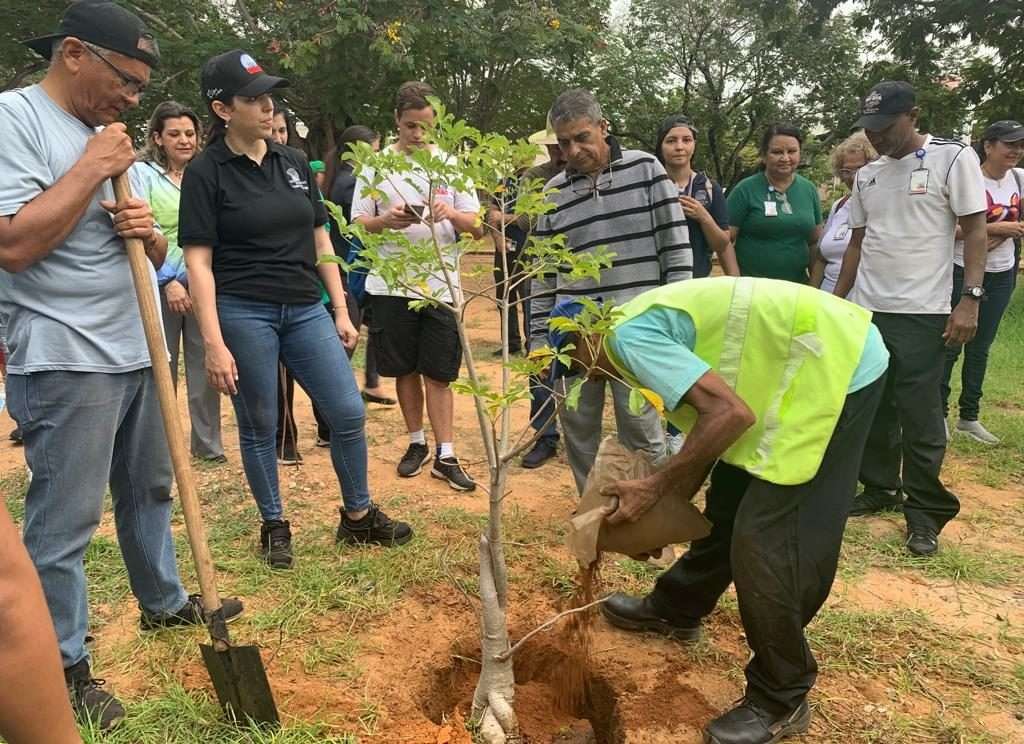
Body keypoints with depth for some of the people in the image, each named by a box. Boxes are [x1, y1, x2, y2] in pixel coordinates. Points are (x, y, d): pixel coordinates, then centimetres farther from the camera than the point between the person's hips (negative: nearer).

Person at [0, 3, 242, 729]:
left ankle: (165, 601, 39)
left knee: (151, 489, 20)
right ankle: (65, 666, 17)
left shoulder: (105, 134, 14)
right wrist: (94, 169, -16)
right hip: (67, 364, -8)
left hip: (139, 351, 8)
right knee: (64, 523, 1)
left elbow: (154, 257, 17)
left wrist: (149, 233, -6)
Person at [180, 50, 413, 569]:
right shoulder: (206, 172, -6)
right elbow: (198, 261, -9)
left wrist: (341, 310, 9)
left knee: (348, 413, 2)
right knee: (259, 426, 7)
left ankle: (358, 517, 21)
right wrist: (214, 343, -16)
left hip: (305, 309, 5)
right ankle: (274, 527, 26)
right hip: (244, 313, -4)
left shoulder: (294, 162, 9)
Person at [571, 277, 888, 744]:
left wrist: (654, 488, -17)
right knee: (728, 500, 20)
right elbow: (707, 426, 16)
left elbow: (731, 414, -27)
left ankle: (780, 701, 10)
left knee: (765, 539, -8)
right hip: (809, 363, 10)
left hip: (838, 365, -10)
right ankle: (675, 609, 39)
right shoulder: (646, 322, 13)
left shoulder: (628, 336, -17)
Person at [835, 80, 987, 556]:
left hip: (922, 313, -5)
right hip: (865, 310, 5)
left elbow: (975, 230, -5)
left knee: (920, 415, -3)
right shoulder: (866, 176, 12)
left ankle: (925, 512, 10)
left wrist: (970, 299, -14)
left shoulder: (953, 158, -3)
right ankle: (880, 489, 26)